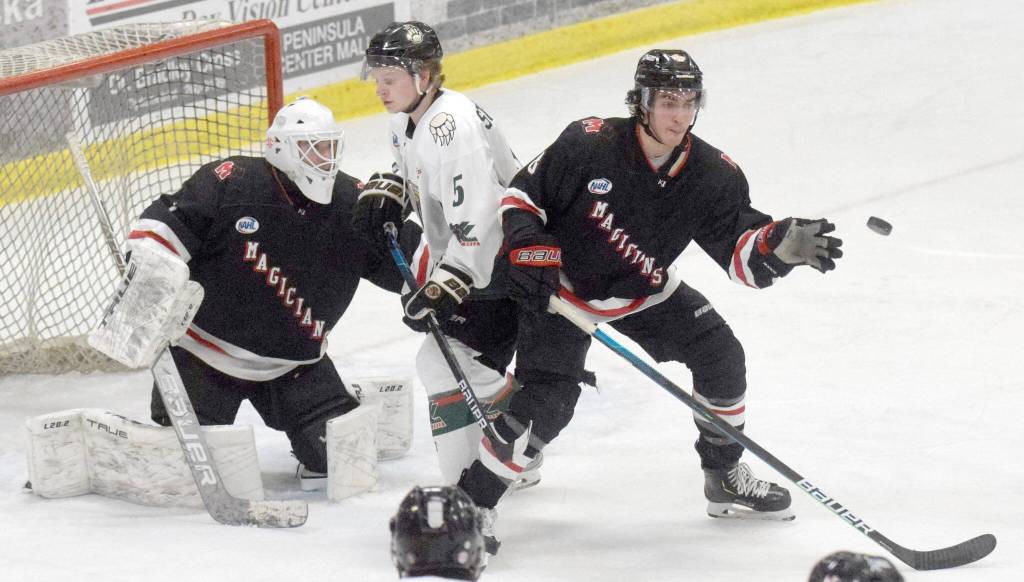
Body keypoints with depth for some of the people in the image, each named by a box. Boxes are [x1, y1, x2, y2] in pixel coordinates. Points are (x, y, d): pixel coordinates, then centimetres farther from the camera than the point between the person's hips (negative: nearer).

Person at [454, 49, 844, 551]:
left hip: (645, 292, 5)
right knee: (547, 402, -17)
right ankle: (472, 500, -3)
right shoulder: (589, 145, -26)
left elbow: (742, 251, -18)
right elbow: (523, 192, -14)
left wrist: (782, 243, -39)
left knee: (720, 356, -2)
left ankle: (725, 476, 19)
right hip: (561, 287, -5)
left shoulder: (713, 175, -16)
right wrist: (526, 246, -28)